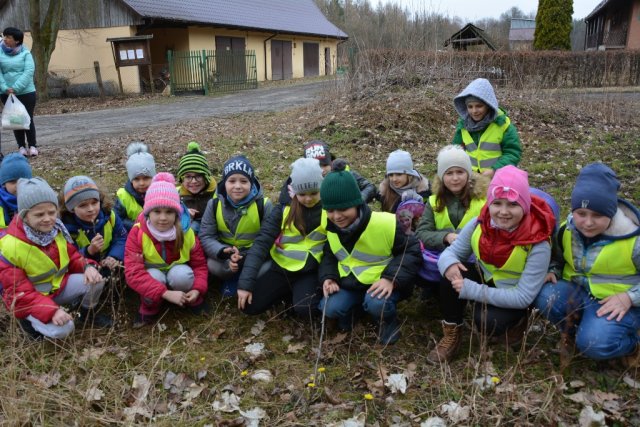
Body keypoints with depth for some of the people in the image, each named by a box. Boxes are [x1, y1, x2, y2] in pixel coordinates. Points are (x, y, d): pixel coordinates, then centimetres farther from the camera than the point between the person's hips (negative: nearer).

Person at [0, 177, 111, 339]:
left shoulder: (56, 229, -6)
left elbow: (72, 256, 6)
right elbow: (20, 293, -22)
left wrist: (87, 267, -19)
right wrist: (52, 310, -35)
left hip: (59, 285, 6)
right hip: (29, 299, -5)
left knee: (95, 281, -18)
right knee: (62, 329, -27)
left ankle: (87, 313, 12)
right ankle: (29, 320, 4)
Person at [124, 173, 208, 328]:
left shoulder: (186, 233, -19)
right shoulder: (137, 233, -25)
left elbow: (200, 264, -9)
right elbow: (133, 272, -33)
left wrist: (197, 289, -29)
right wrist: (166, 293, -43)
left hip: (178, 271, 1)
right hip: (153, 275, -1)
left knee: (182, 274, -34)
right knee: (155, 277, -36)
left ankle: (193, 302, -4)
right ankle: (149, 309, -7)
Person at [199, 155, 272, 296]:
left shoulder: (263, 204, -14)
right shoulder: (214, 204, -8)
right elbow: (206, 236, -8)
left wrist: (247, 258, -30)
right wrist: (223, 252, -30)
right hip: (224, 252, 1)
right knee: (213, 266, -30)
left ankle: (233, 280, -2)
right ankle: (234, 278, 0)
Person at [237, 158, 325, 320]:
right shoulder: (284, 209, -6)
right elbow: (262, 243, -10)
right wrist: (246, 282, -17)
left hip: (311, 272, -2)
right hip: (281, 268, 3)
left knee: (305, 310, -29)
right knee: (249, 306, -9)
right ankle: (287, 292, 15)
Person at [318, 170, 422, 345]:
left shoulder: (385, 223, -25)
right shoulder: (332, 228, -5)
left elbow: (412, 252, -16)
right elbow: (329, 256, 13)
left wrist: (391, 279, -29)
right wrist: (328, 277, -8)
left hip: (383, 283, -5)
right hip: (349, 283, 5)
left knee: (376, 304, -35)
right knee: (330, 308, -19)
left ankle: (390, 322, 2)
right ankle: (354, 309, 16)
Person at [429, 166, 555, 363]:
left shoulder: (537, 244, -29)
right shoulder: (478, 224, -18)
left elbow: (523, 297, -29)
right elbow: (451, 252, -8)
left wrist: (471, 290, -36)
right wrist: (449, 264, -35)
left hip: (513, 299, -4)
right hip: (486, 281, 4)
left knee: (486, 322, -32)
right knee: (452, 276, -26)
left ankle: (516, 323, 4)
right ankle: (451, 335, -6)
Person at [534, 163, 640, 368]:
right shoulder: (567, 230, -6)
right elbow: (558, 258, 14)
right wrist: (552, 272, -7)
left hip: (617, 301, -4)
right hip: (578, 291, 4)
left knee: (595, 344, -30)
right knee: (546, 296, -29)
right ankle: (571, 331, 3)